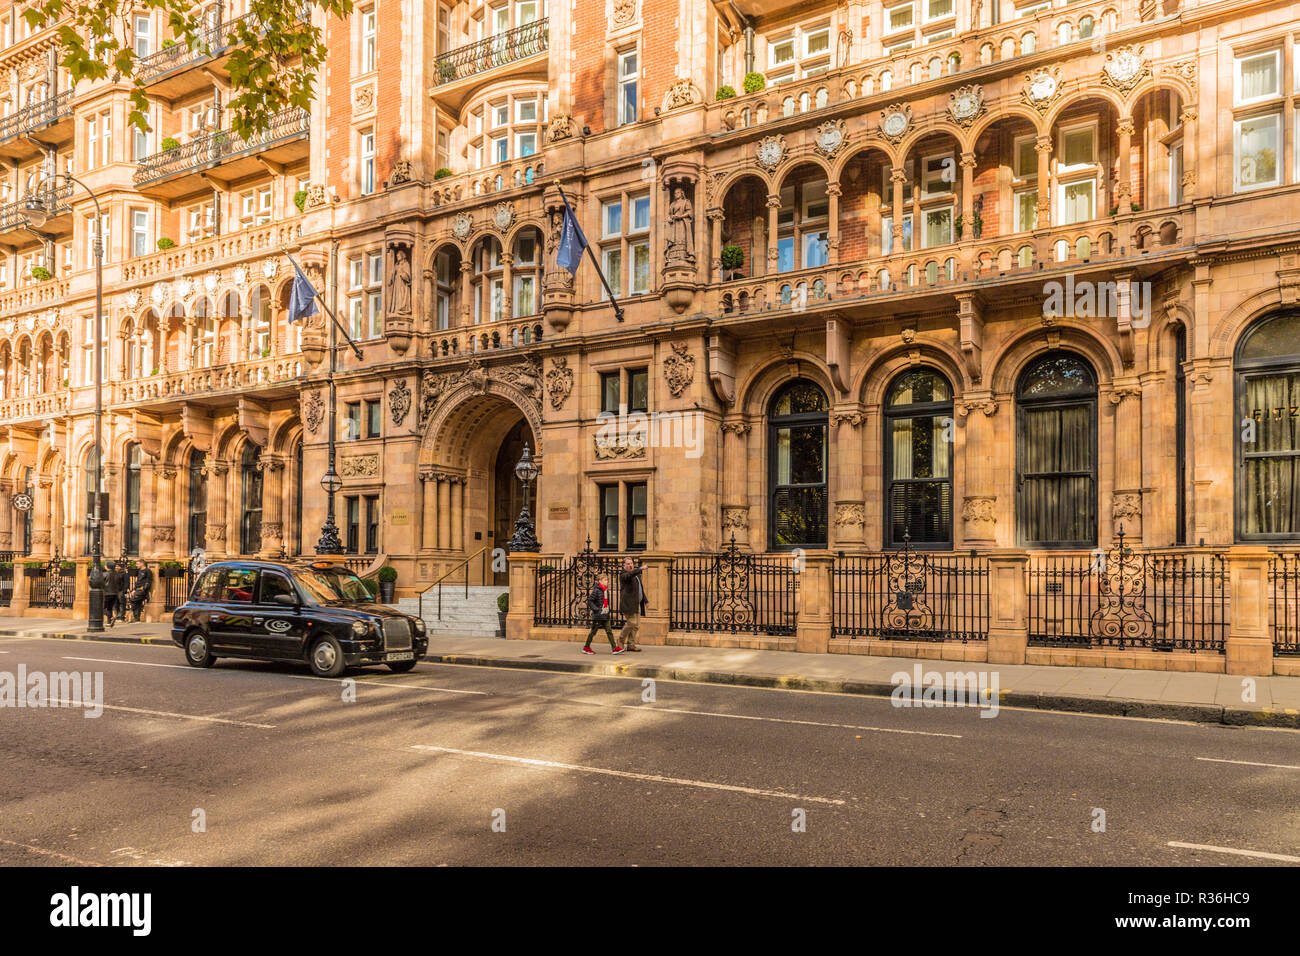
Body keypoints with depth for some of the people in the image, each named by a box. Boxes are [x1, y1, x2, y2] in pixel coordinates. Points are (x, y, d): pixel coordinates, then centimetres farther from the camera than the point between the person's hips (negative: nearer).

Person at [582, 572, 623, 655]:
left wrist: (608, 610, 13)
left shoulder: (606, 590, 10)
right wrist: (596, 609, -19)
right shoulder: (596, 590, -13)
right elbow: (589, 601, -14)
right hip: (598, 615, -7)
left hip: (605, 615, 7)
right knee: (593, 631, 3)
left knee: (609, 631, 3)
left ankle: (614, 647, 1)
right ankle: (586, 648, 15)